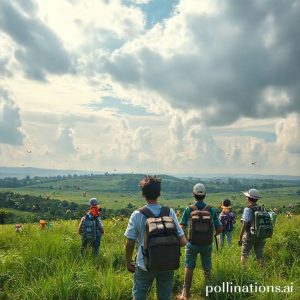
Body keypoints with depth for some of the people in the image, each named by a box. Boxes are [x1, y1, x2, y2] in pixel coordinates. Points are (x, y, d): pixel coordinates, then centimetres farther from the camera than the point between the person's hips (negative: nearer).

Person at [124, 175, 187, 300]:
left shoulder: (137, 215, -13)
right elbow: (182, 242, -10)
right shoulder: (170, 212, -10)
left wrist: (128, 262, 7)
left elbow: (130, 243, -9)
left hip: (145, 265, -1)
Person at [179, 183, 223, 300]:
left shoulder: (188, 210, -12)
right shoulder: (212, 210, -7)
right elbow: (219, 229, -3)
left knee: (189, 268, 11)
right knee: (207, 268, 19)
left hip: (192, 243, -1)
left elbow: (182, 228, -12)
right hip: (207, 244, 2)